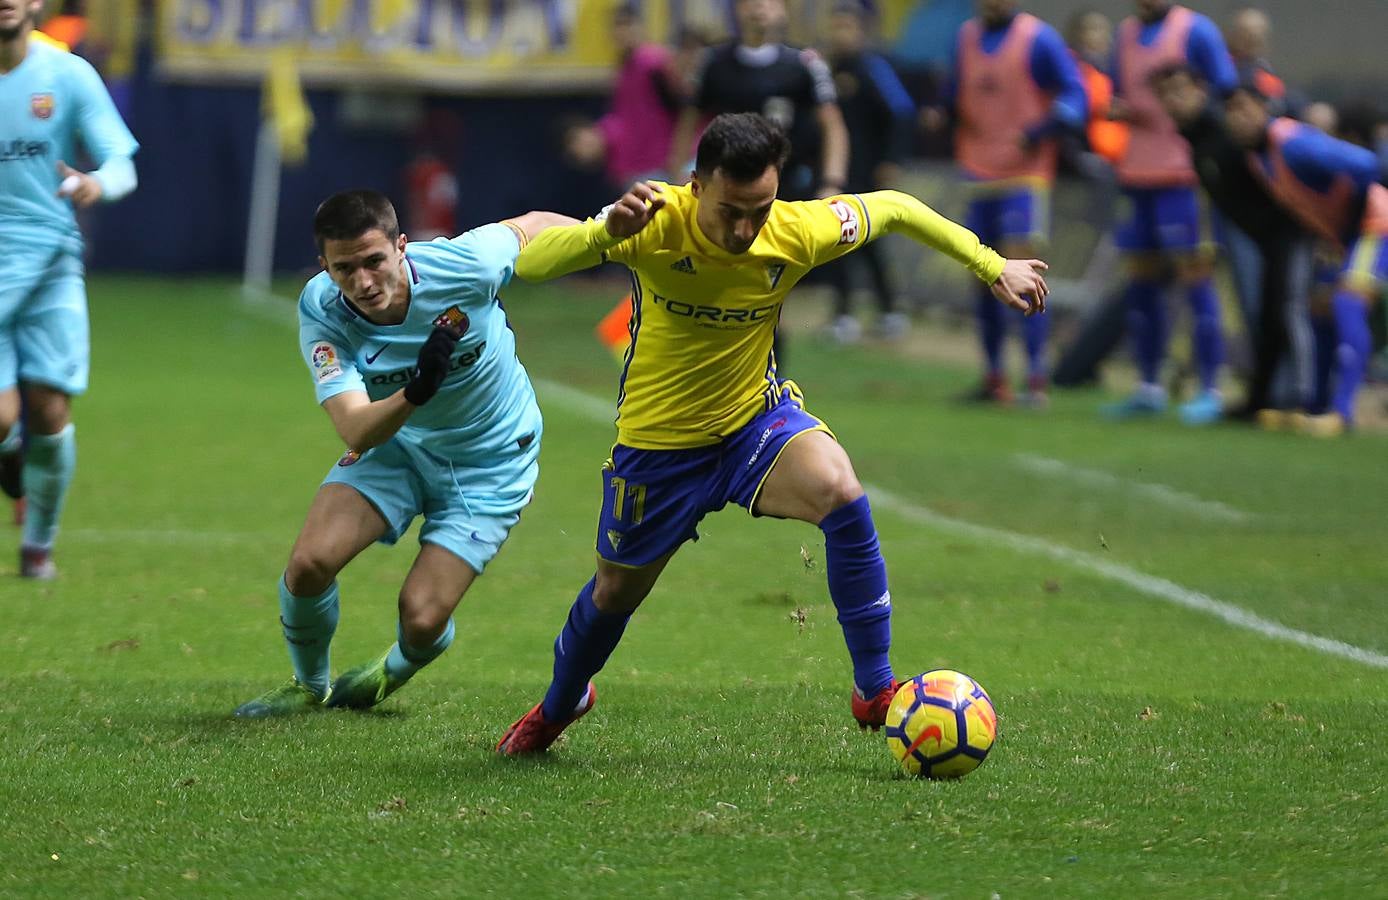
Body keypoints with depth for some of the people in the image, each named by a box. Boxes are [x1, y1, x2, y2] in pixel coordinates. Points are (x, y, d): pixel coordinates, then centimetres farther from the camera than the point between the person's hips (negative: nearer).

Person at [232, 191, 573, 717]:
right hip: (397, 444, 2)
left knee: (422, 622, -12)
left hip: (490, 463, -2)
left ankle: (394, 672, 29)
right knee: (309, 564, -17)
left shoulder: (463, 266, -31)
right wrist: (415, 392, -54)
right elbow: (357, 433, -36)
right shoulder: (322, 312, -26)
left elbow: (532, 226, -8)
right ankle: (309, 687, 15)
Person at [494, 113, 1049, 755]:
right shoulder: (657, 223, -28)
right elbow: (530, 263, -36)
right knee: (616, 591, 17)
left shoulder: (799, 231, -21)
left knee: (839, 490, -30)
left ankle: (875, 691, -19)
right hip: (658, 438, -1)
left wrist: (994, 269, 3)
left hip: (756, 418, 1)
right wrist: (606, 232, -55)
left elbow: (893, 208, -1)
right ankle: (558, 705, 51)